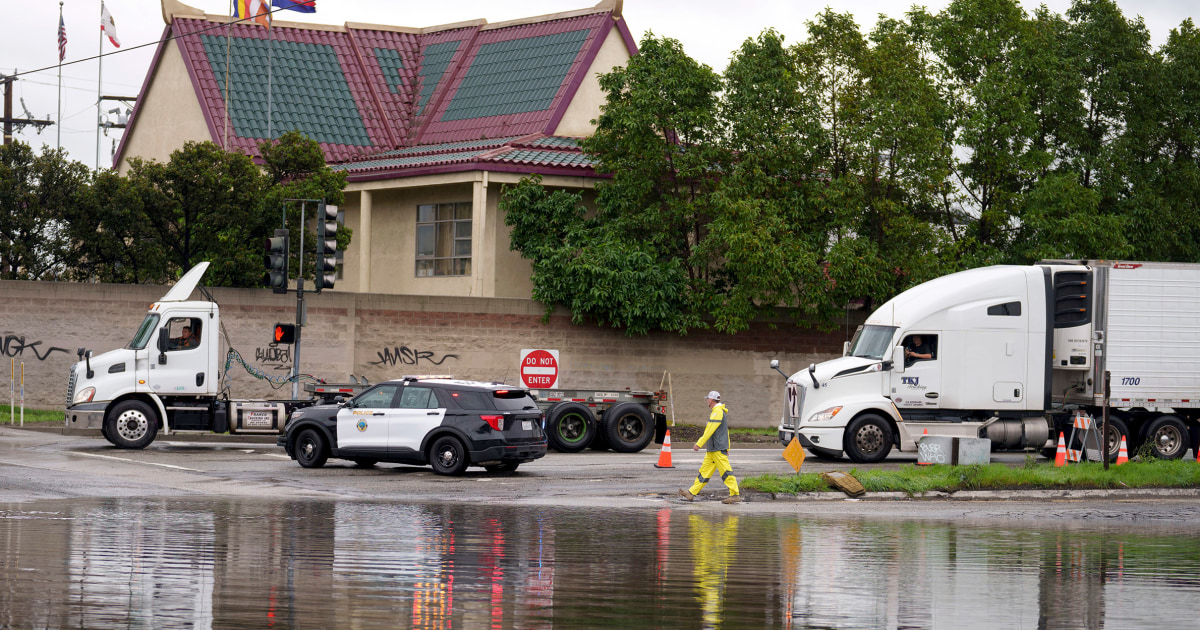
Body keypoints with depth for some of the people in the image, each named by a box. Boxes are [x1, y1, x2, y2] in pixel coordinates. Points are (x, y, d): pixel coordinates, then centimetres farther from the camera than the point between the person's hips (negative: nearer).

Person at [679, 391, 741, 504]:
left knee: (726, 471, -9)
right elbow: (726, 431, 23)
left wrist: (699, 444, -18)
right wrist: (727, 448, 26)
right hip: (712, 450, 10)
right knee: (705, 470, 10)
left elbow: (710, 431, -20)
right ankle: (691, 493, 11)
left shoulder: (718, 412, -15)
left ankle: (735, 494, -7)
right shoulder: (719, 411, 18)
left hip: (718, 449, -10)